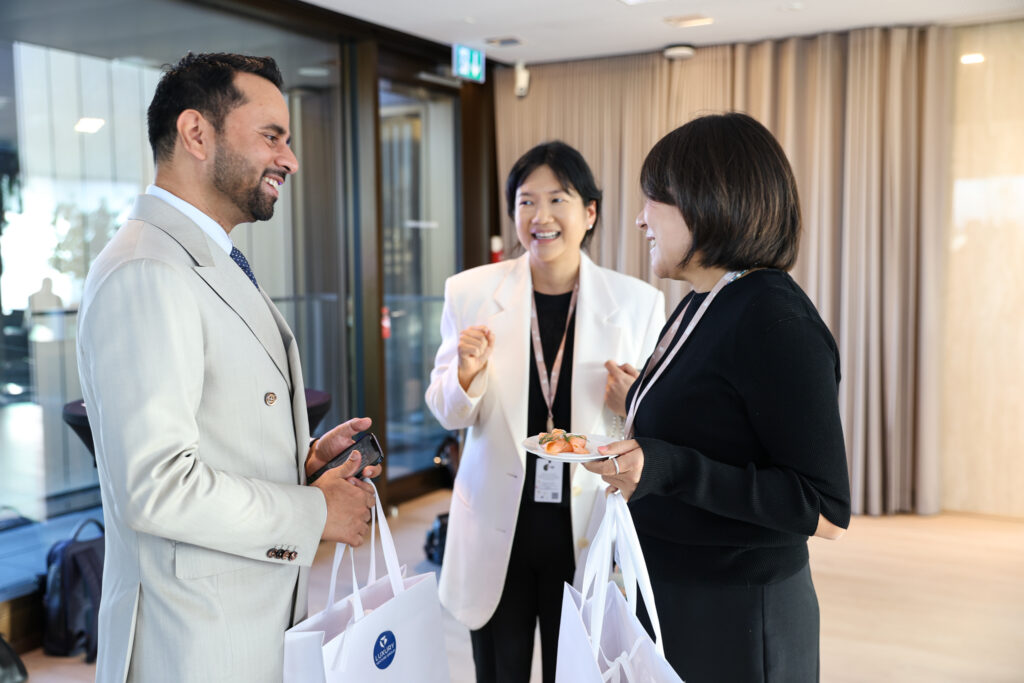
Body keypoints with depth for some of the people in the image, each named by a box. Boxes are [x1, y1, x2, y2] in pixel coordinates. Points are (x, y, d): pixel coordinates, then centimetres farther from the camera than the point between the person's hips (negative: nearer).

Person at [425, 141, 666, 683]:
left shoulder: (638, 302, -4)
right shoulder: (470, 292, -2)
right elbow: (450, 415, 4)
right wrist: (466, 373, -17)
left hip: (589, 532, 0)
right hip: (498, 530, 1)